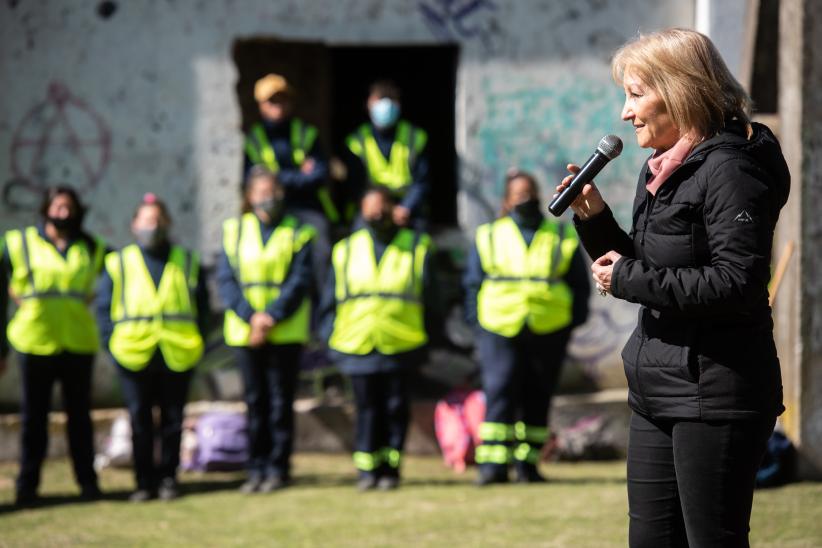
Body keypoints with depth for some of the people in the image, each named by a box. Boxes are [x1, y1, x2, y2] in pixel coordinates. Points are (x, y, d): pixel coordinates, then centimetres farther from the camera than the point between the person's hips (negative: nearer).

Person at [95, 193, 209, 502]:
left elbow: (201, 306, 12)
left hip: (177, 357, 1)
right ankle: (144, 482, 8)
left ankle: (168, 479, 14)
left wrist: (197, 343, 1)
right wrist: (112, 344, -4)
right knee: (140, 422, 3)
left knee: (172, 421, 5)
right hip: (134, 358, -1)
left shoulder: (186, 263, 10)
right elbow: (103, 306, 7)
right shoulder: (119, 264, 7)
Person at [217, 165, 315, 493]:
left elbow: (300, 282, -5)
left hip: (285, 331, -2)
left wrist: (271, 317, -16)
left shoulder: (297, 233, 2)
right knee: (254, 401, 6)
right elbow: (225, 279, 1)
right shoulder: (234, 231, 7)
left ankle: (278, 468, 5)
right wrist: (250, 317, -12)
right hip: (244, 331, 2)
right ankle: (257, 469, 11)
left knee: (280, 401, 0)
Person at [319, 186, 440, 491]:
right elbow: (330, 300, 12)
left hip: (401, 347, -1)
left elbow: (429, 299, 10)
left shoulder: (416, 248, 6)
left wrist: (426, 337, 4)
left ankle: (390, 467, 10)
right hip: (358, 347, 1)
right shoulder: (346, 251, 10)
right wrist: (331, 339, 3)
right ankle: (367, 469, 8)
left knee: (395, 408, 3)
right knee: (367, 408, 2)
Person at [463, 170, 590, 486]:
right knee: (499, 392, -13)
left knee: (537, 398, 4)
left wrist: (573, 321, 2)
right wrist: (477, 322, 1)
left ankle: (527, 463, 12)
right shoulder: (489, 237, 12)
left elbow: (580, 285, 15)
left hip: (549, 331, 1)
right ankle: (493, 463, -15)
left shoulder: (563, 238, 13)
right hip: (499, 329, -1)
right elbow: (472, 283, 13)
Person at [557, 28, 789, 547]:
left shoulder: (729, 170, -14)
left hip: (716, 395, -10)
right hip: (659, 391, 10)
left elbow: (737, 284, -23)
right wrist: (595, 217, 6)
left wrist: (629, 280, -16)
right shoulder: (660, 172, 14)